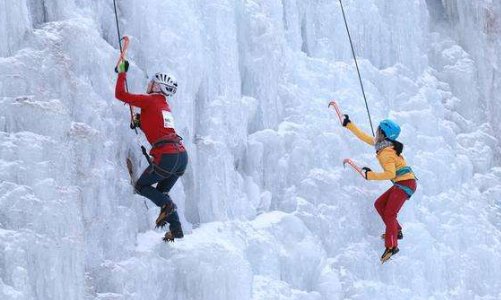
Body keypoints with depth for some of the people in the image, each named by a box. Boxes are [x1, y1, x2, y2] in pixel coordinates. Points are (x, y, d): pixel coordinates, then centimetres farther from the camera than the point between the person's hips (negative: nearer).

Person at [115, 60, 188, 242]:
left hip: (167, 156, -7)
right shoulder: (165, 105, 21)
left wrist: (122, 72, 8)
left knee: (141, 186, 13)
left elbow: (120, 94, -2)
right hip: (182, 154, 7)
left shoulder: (149, 100, -2)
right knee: (161, 191, 22)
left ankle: (166, 205, -10)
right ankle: (176, 229, 11)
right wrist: (141, 123, 23)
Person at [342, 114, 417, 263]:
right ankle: (396, 231, 20)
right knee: (379, 204, 15)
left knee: (389, 214, -13)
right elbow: (365, 137, 21)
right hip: (401, 184, 10)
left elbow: (390, 174, -28)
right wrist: (349, 125, 23)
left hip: (405, 183, -10)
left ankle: (391, 246, -16)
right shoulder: (384, 144, 10)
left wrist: (371, 175, -20)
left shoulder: (386, 152, -19)